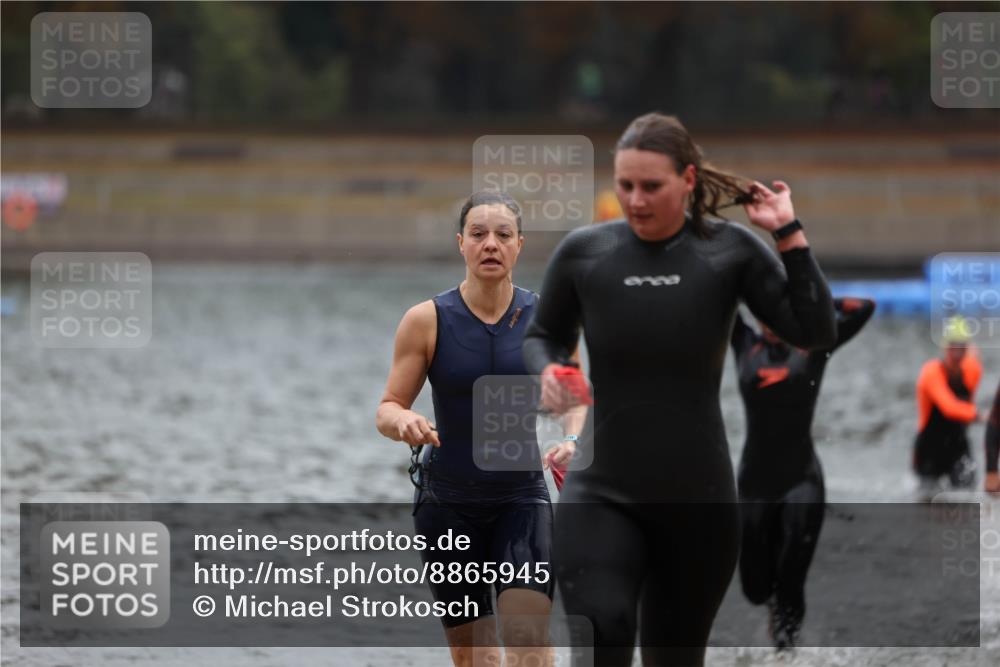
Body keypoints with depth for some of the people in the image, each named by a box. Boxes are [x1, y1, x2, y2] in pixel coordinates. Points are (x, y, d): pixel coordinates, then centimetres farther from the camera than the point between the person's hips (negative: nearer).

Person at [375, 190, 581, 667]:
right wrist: (403, 422, -24)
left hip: (521, 497, 0)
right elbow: (387, 409, 0)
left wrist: (572, 440, -16)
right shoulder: (426, 320, -5)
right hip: (447, 503, 0)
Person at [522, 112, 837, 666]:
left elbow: (815, 332, -7)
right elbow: (544, 335, 16)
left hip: (698, 500, 1)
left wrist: (789, 233, -11)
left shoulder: (729, 251, -2)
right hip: (602, 495, -1)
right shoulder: (583, 253, -1)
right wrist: (547, 371, -6)